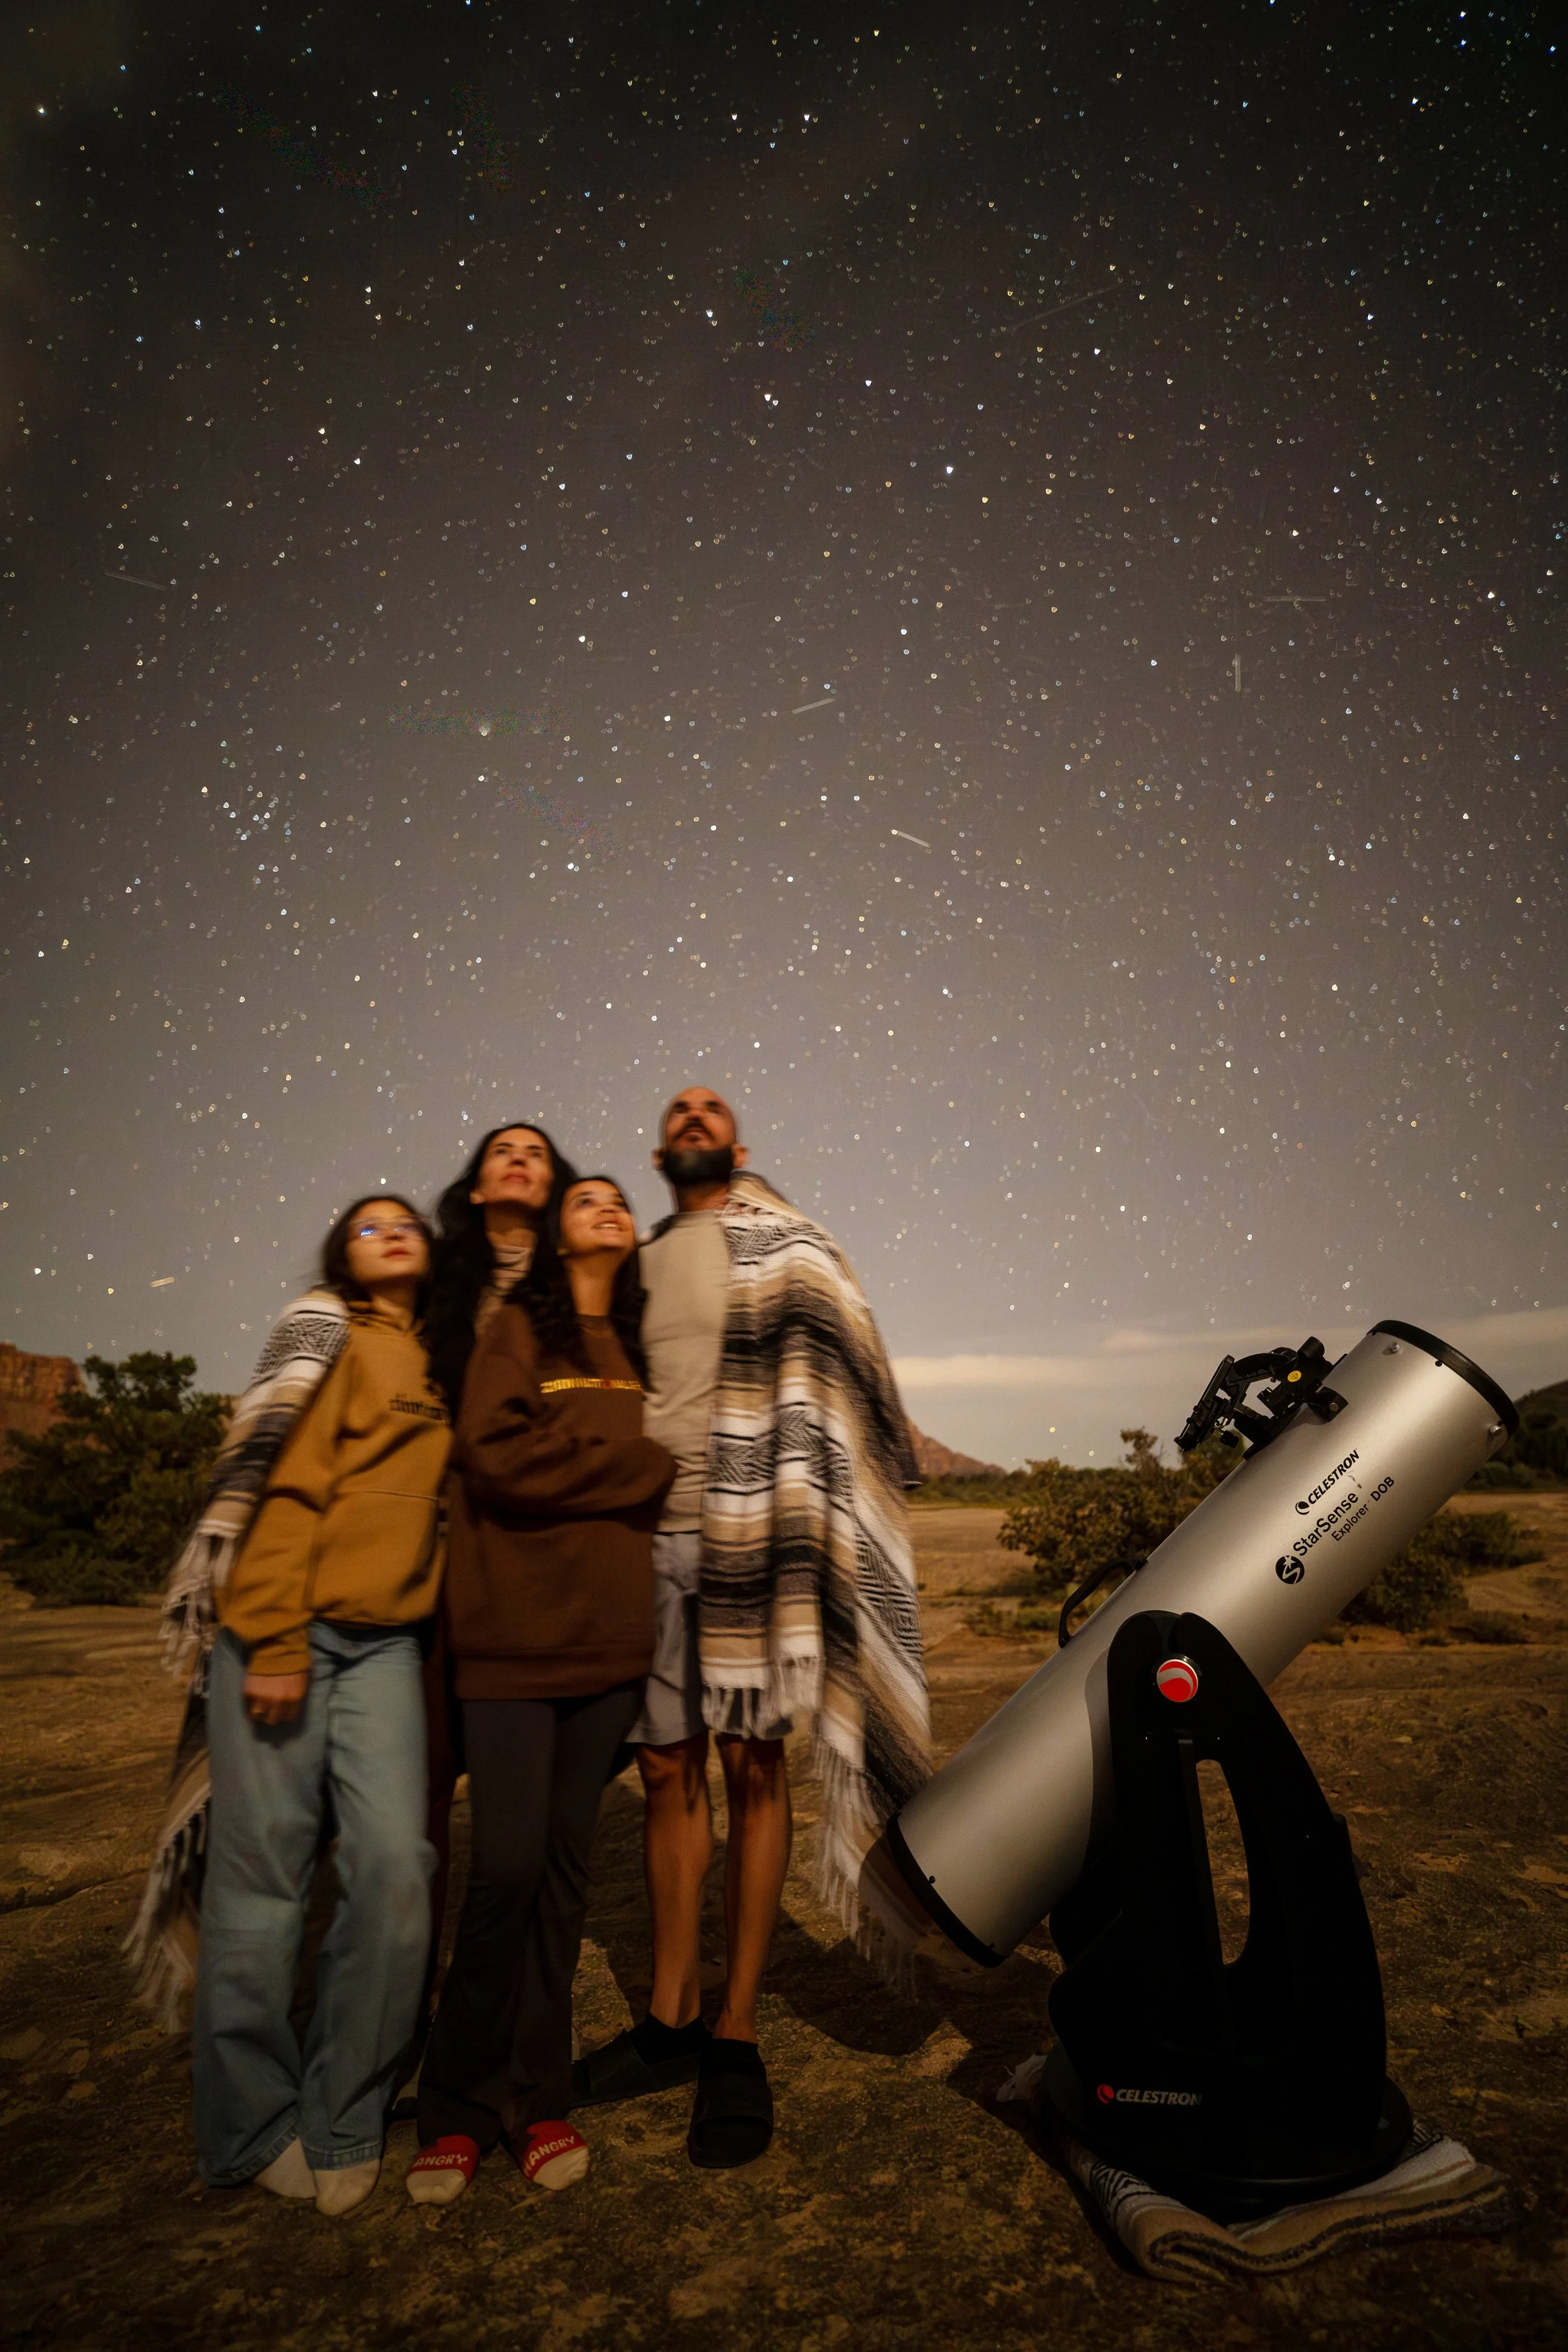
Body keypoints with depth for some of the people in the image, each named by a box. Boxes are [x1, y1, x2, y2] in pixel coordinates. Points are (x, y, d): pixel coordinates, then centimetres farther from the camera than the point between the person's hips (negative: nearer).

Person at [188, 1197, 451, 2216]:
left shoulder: (441, 1368, 17)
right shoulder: (331, 1339, 2)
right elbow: (289, 1484, -6)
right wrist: (276, 1642, -13)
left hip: (387, 1642, 4)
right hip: (287, 1633, -4)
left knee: (395, 1864, -6)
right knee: (264, 1872, 0)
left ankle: (343, 2127, 12)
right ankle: (255, 2130, 19)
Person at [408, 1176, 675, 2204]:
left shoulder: (642, 1346, 15)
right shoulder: (519, 1327, 0)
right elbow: (498, 1454, -14)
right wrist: (645, 1470, -8)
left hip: (611, 1635, 4)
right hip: (516, 1634, -4)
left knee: (567, 1865, 10)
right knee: (507, 1867, -3)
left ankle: (535, 2094, 23)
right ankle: (463, 2103, 17)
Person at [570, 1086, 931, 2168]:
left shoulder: (785, 1246, 6)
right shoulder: (635, 1265, 18)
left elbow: (839, 1377, -3)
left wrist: (802, 1528, -12)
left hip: (748, 1532, -4)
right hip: (647, 1531, 4)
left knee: (752, 1764, 1)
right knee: (669, 1768, 10)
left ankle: (737, 2038, 14)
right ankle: (670, 2019, 23)